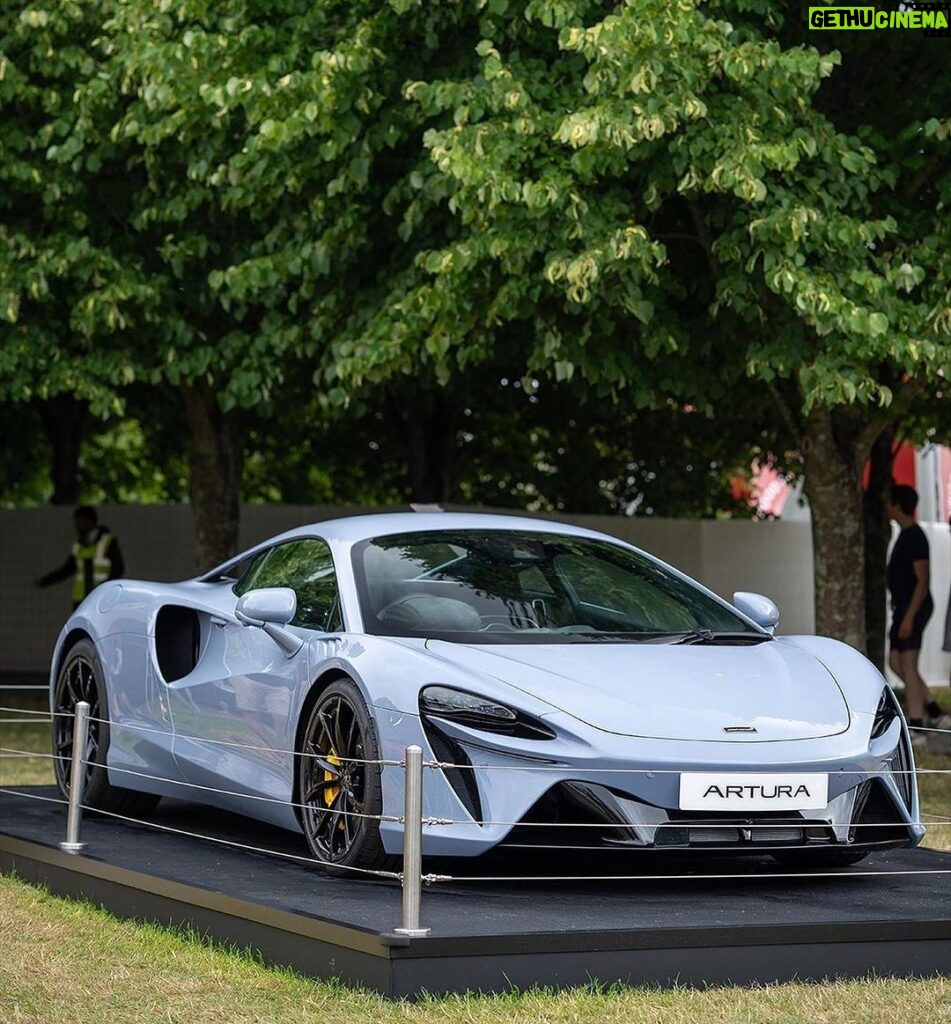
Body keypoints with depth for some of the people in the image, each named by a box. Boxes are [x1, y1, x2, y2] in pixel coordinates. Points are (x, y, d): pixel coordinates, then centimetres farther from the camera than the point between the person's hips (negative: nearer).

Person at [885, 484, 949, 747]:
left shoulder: (915, 537, -16)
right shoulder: (905, 535, 14)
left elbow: (922, 580, -20)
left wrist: (909, 616, -24)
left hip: (913, 607, -10)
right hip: (903, 607, 10)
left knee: (907, 664, -9)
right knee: (896, 662, 13)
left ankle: (916, 729, -7)